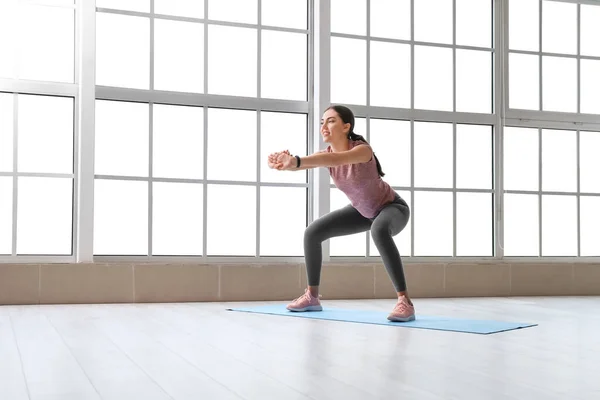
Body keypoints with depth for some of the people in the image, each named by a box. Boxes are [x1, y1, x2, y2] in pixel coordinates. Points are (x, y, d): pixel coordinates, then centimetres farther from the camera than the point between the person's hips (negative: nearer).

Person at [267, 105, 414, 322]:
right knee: (312, 232, -2)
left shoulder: (362, 149, -32)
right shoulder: (326, 154, -14)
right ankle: (312, 296, 12)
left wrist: (296, 161, -68)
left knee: (379, 231, -42)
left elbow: (336, 159, -54)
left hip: (393, 207, -7)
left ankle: (405, 301, -37)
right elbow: (298, 163, -33)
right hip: (363, 210, 7)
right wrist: (281, 162, -58)